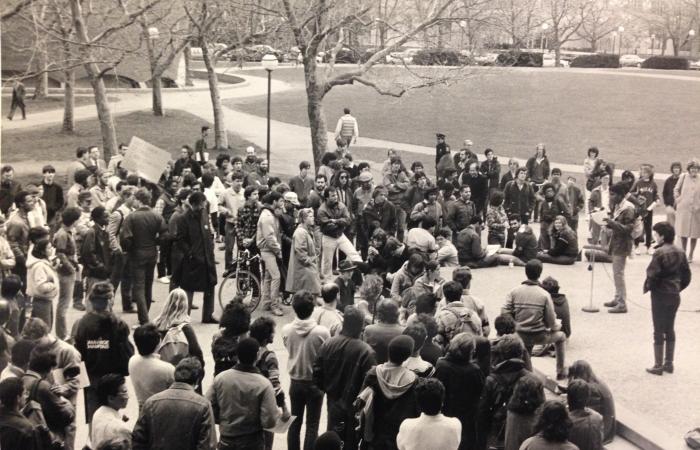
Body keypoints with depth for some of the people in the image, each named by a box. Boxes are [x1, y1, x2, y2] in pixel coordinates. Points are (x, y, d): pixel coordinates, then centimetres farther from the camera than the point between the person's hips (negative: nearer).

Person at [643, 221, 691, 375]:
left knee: (659, 331, 1)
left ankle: (658, 366, 6)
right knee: (670, 329, 16)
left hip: (660, 295, -6)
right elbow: (686, 276, 7)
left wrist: (647, 287, -4)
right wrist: (678, 287, 16)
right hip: (675, 295, 7)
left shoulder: (659, 253, -18)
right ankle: (669, 363, 21)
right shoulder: (680, 252, 4)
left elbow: (653, 275, -21)